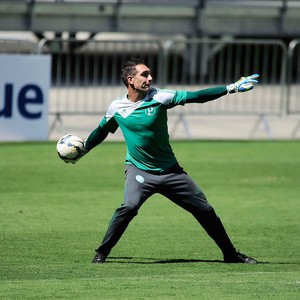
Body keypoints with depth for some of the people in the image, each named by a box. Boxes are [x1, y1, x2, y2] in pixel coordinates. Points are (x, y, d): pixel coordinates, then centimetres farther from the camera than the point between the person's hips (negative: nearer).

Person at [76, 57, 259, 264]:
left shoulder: (159, 98, -11)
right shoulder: (116, 108, -5)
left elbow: (196, 97, -15)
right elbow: (101, 131, 15)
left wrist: (232, 88, -21)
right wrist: (81, 151, 19)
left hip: (170, 170, 1)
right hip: (139, 170, -1)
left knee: (204, 210, 3)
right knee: (128, 207, -29)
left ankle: (230, 253, 20)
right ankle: (101, 253, -15)